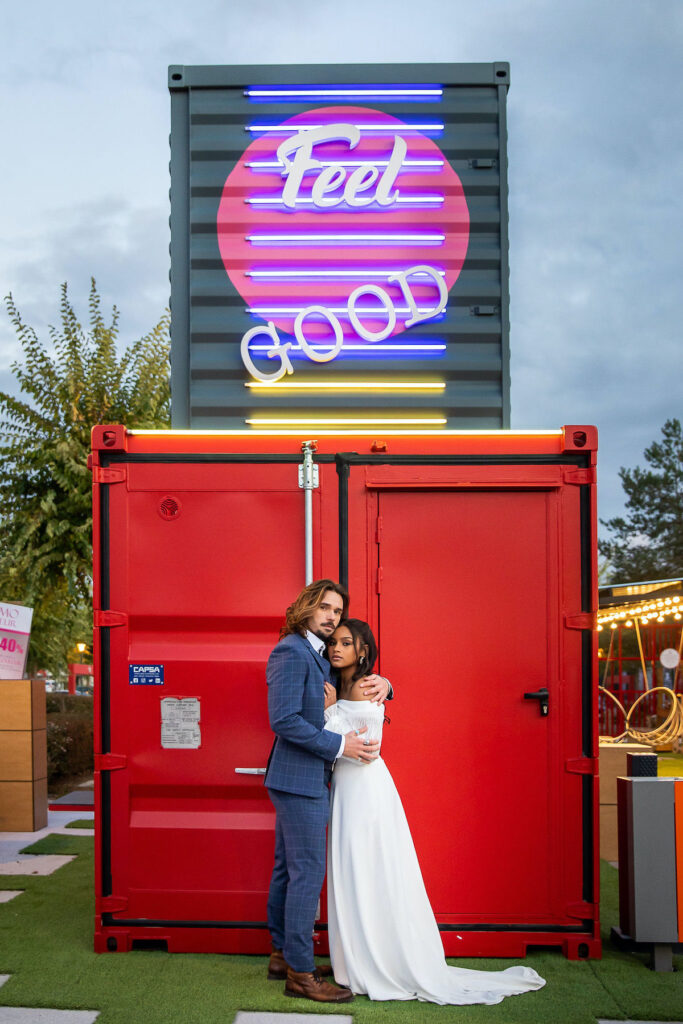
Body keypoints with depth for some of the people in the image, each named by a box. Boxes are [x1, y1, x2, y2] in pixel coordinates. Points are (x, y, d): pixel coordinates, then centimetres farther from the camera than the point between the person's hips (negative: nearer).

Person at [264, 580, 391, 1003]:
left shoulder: (317, 655, 14)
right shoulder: (291, 652, -15)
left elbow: (351, 689, 25)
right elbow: (285, 720, -23)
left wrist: (381, 684, 2)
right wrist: (340, 745, -20)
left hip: (304, 779, 10)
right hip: (300, 779, -10)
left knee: (288, 869, 16)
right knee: (308, 871, -6)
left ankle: (284, 954, 27)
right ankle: (300, 972, 1)